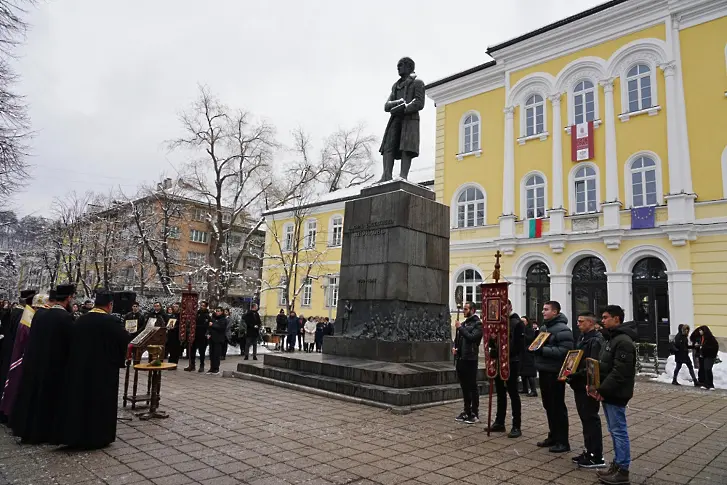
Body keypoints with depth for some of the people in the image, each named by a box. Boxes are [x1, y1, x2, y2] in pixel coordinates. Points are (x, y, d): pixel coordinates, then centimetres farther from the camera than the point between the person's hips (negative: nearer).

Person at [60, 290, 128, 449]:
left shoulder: (80, 320, 1)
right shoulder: (111, 321, -17)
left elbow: (72, 342, 8)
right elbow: (124, 339, -14)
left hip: (79, 367, 5)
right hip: (104, 369, -5)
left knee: (80, 398, 15)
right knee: (101, 401, 6)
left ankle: (77, 435, 24)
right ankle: (98, 437, 14)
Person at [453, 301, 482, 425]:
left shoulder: (478, 324, -6)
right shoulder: (464, 323, 17)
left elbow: (471, 337, -20)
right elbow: (457, 338, 22)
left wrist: (460, 327, -14)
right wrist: (454, 347, 3)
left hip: (470, 359, -7)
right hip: (460, 359, 7)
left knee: (472, 387, -1)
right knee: (464, 387, 13)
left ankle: (475, 413, 6)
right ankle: (467, 411, 22)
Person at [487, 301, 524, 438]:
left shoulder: (517, 323, -8)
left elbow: (520, 344, -16)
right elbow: (490, 341, 13)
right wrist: (492, 340, -9)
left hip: (511, 363, -6)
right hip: (498, 361, 6)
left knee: (513, 393, 0)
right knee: (500, 392, 13)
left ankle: (516, 426, 7)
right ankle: (499, 422, 23)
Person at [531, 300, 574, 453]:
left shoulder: (562, 329, -15)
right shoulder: (543, 327, 15)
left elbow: (565, 351, -25)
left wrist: (543, 350, -25)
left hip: (555, 373, -9)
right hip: (544, 372, 9)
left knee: (558, 406, -1)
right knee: (548, 405, 16)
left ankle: (563, 441, 8)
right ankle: (553, 436, 28)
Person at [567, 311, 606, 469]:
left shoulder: (596, 340, -17)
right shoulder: (583, 338, 15)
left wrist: (576, 375, -27)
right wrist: (571, 374, 9)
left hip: (588, 386, -10)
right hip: (580, 385, 10)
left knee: (591, 419, -2)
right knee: (585, 419, 16)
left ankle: (596, 457, 7)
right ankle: (589, 451, 27)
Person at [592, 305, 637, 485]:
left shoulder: (623, 341, -18)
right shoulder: (612, 338, 14)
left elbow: (620, 372, -24)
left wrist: (603, 390, -20)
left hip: (615, 394, -10)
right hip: (608, 393, 10)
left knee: (619, 431, -2)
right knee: (614, 430, 16)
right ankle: (617, 464, 25)